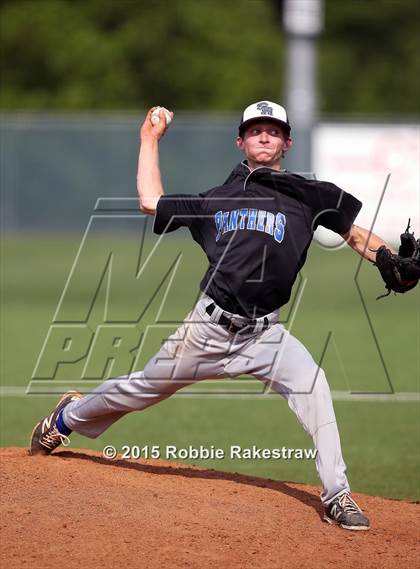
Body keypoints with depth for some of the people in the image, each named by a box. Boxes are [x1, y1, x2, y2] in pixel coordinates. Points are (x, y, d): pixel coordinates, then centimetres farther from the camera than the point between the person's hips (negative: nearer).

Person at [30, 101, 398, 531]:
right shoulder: (216, 200, 11)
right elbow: (151, 202, 15)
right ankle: (69, 416, 46)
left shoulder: (307, 195, 5)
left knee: (312, 385, -28)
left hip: (264, 333, -2)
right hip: (210, 328, 2)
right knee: (143, 388, 16)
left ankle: (336, 496, -21)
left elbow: (356, 235, 2)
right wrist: (150, 139, 21)